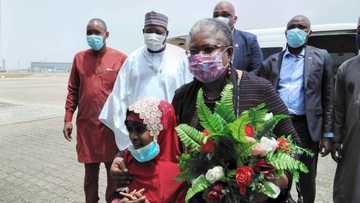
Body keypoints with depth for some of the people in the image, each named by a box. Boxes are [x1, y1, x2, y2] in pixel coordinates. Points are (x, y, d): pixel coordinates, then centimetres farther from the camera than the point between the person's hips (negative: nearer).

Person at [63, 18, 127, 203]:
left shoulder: (120, 58, -3)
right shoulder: (79, 58, 7)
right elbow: (73, 90, 10)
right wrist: (68, 119, 5)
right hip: (86, 125, 3)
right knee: (90, 171, 14)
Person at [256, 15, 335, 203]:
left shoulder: (321, 58, 3)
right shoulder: (272, 61, 7)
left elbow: (328, 98, 1)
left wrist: (328, 134, -3)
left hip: (306, 127, -1)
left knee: (306, 181, 11)